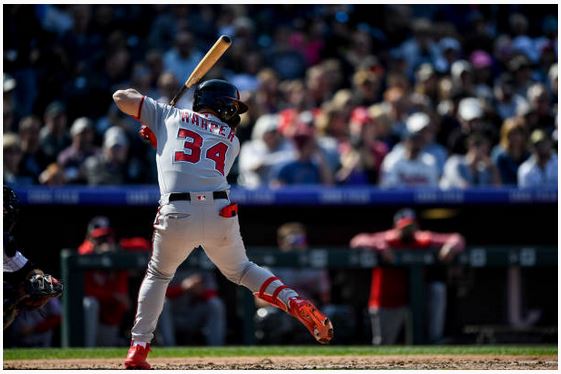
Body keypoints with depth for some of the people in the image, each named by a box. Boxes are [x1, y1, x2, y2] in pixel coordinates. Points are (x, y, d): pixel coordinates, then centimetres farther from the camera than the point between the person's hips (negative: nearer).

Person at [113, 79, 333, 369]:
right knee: (240, 271, 25)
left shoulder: (170, 116, 20)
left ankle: (138, 348, 11)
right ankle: (297, 304, 4)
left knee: (158, 275, 23)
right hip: (220, 213, 1)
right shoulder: (231, 140, 23)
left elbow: (121, 97, 22)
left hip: (176, 214, -1)